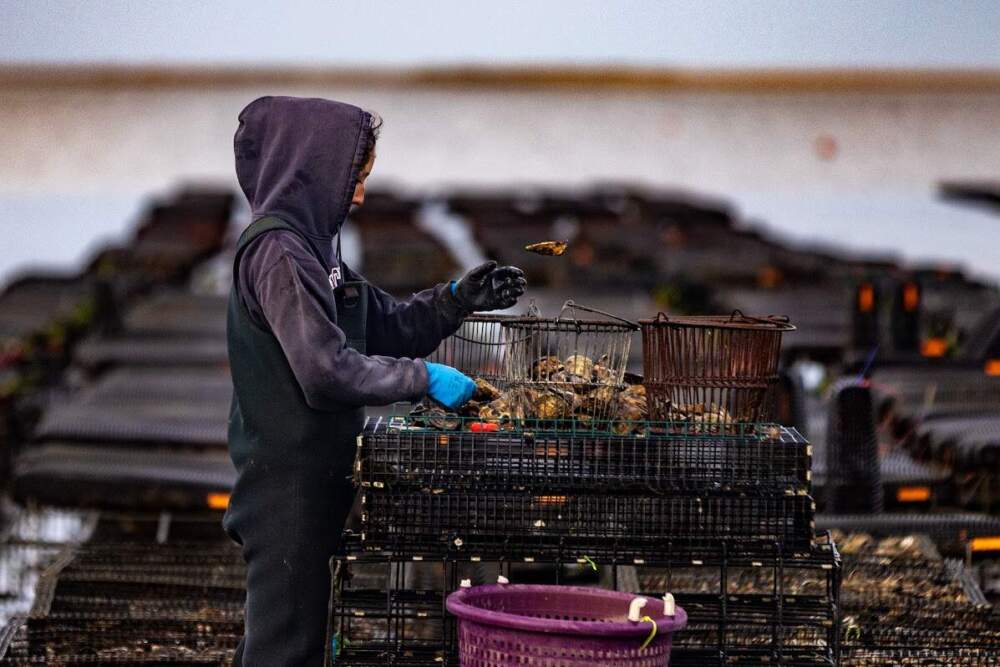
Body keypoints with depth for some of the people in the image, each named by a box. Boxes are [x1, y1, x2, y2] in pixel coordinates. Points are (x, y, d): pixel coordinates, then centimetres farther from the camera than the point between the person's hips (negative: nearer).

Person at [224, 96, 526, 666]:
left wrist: (459, 299, 5)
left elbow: (387, 328, 17)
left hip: (313, 479, 10)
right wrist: (423, 379, -17)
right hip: (288, 484, -10)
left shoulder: (308, 244, 13)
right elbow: (327, 371, -24)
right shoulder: (277, 251, -17)